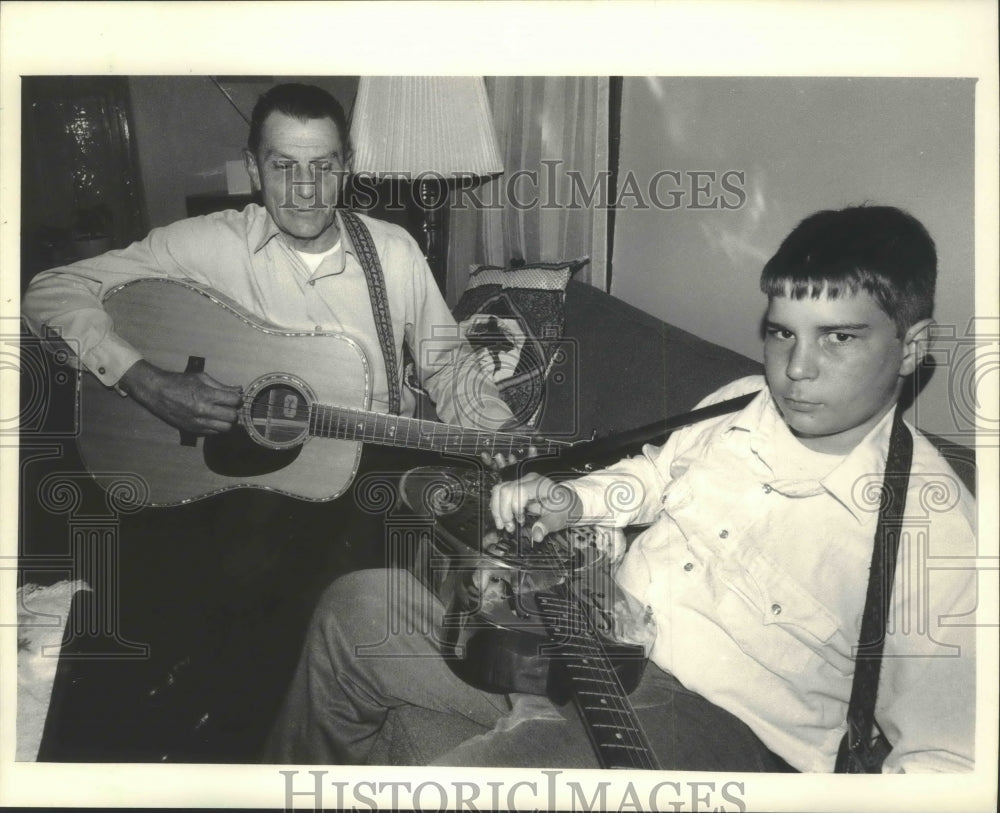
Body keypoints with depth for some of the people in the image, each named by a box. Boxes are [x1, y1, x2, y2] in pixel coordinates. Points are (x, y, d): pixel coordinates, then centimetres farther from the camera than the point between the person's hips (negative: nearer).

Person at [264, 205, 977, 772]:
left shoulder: (934, 525, -15)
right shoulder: (736, 406, 1)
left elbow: (949, 754, -13)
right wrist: (571, 503, 4)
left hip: (705, 716, -6)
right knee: (355, 608, 1)